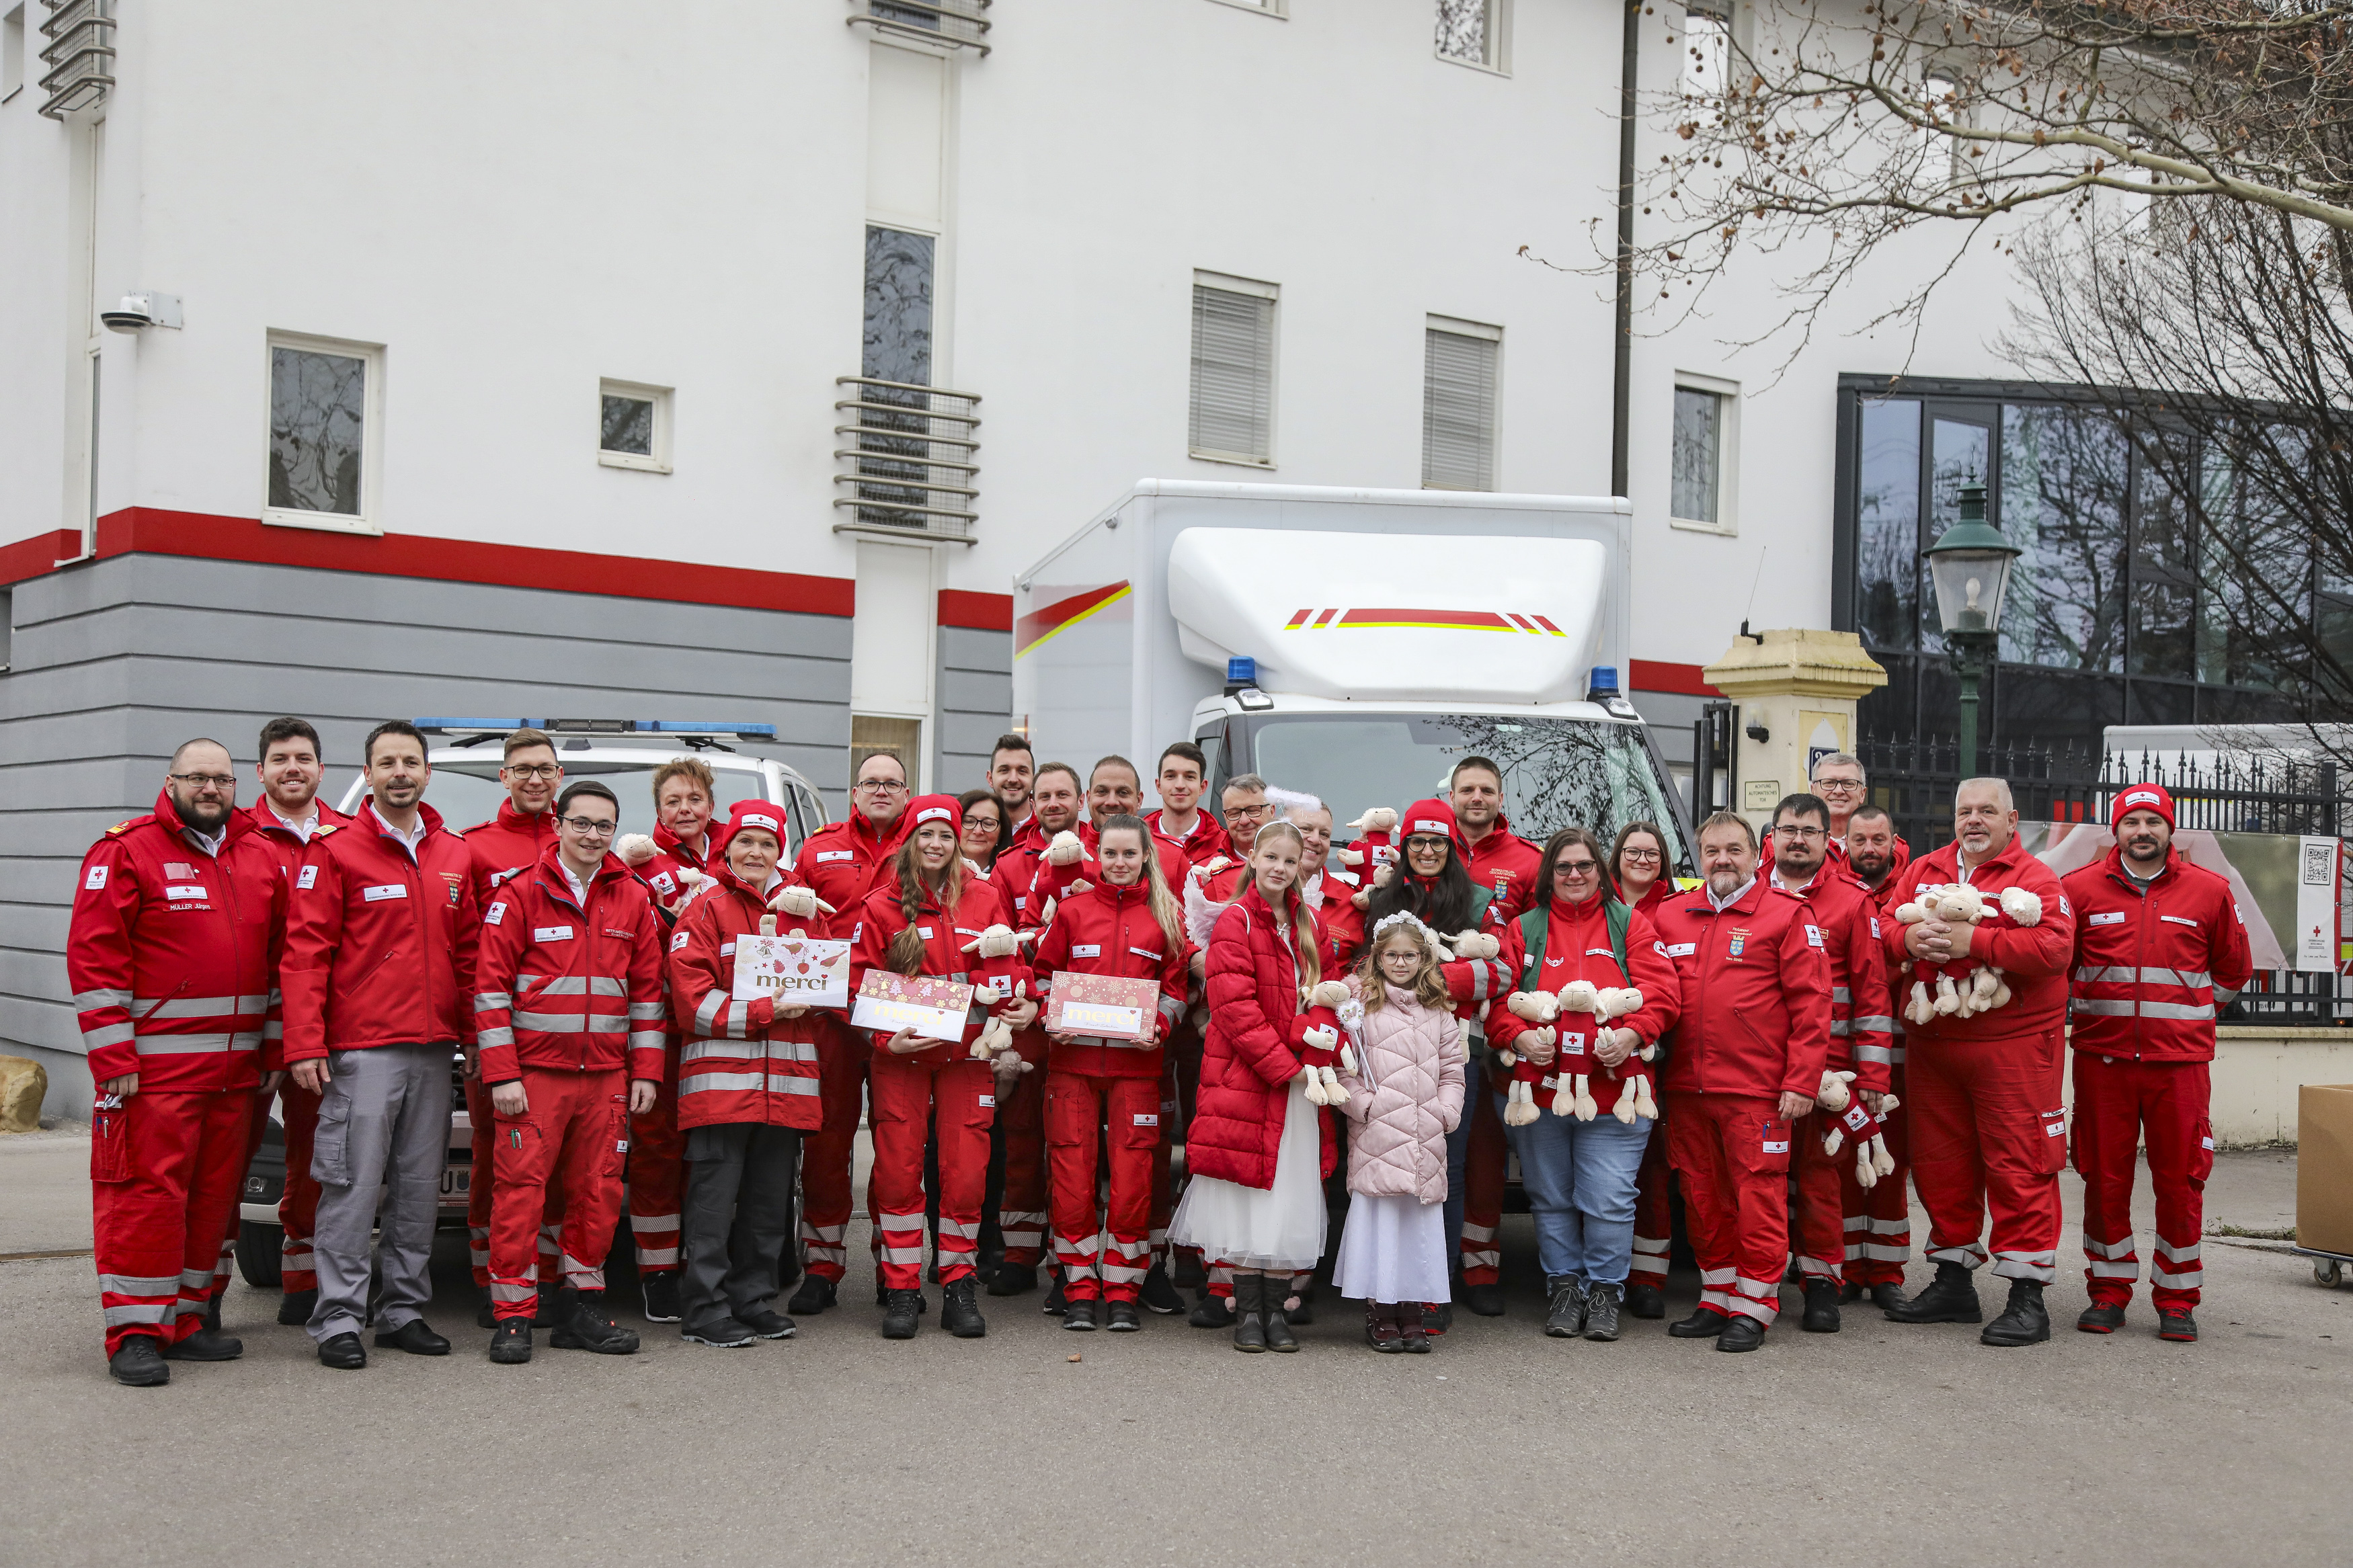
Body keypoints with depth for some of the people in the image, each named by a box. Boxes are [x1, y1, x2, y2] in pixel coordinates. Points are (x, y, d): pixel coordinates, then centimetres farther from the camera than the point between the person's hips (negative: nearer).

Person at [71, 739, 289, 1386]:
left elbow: (279, 958, 18)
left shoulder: (261, 860, 13)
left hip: (237, 1065, 6)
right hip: (153, 1065, -6)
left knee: (213, 1194, 10)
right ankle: (135, 1333, 0)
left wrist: (274, 1050, 12)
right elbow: (93, 956, -9)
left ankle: (183, 1317, 20)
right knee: (148, 1192, -6)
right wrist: (114, 1057, -14)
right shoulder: (127, 852, -4)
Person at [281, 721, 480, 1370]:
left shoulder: (456, 857, 13)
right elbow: (305, 953, -7)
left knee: (420, 1188, 9)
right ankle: (338, 1321, 1)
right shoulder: (339, 853, -2)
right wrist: (305, 1044, -14)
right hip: (362, 1051, -5)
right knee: (353, 1187, -5)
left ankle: (404, 1311, 18)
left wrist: (472, 1035, 12)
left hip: (435, 1049, 5)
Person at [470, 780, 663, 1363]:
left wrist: (645, 1072, 6)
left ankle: (580, 1305, 18)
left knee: (599, 1191, 6)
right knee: (520, 1189, -4)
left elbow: (648, 988, 12)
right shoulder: (520, 893, -1)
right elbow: (491, 987, -4)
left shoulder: (634, 899, 10)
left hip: (607, 1074, 4)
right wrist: (501, 1075, -10)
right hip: (534, 1070, -3)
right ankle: (514, 1315, 3)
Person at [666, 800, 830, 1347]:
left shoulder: (798, 908, 15)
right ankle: (705, 1311, 3)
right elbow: (692, 1000, -9)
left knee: (770, 1201, 10)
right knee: (715, 1200, -3)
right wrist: (765, 1011, -16)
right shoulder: (706, 910, 0)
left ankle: (753, 1301, 20)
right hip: (721, 1077, -5)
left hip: (786, 1082, 5)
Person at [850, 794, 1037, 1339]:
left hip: (966, 1054, 1)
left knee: (966, 1172, 1)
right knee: (898, 1171, 0)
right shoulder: (882, 907, 2)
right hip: (901, 1056, -1)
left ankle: (959, 1286, 12)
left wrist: (1023, 1004, -9)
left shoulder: (984, 899, 6)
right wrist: (887, 1038, -13)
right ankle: (901, 1289, 10)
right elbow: (861, 986, 1)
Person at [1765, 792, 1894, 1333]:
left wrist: (1872, 1074, -5)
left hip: (1826, 1061, -2)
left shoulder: (1853, 901, 3)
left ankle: (1822, 1283, 11)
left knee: (1821, 1169, 1)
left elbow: (1872, 989, 0)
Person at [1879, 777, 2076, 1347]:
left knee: (2018, 1165, -6)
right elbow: (1885, 927, 10)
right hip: (1933, 1042, 5)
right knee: (1940, 1164, 11)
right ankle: (1953, 1283, 24)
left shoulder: (2035, 879, -2)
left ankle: (2028, 1295, 0)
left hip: (2012, 1047, -5)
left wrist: (1974, 941, -21)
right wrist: (1910, 938, -12)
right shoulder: (1922, 872, 14)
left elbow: (2054, 948, -16)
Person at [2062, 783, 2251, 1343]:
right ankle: (2109, 1292, 16)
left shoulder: (2210, 891, 5)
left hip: (2179, 1059, 0)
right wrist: (2065, 1017, 13)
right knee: (2104, 1177, 4)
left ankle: (2177, 1300, 13)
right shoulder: (2080, 888, 3)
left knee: (2181, 1180, 2)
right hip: (2102, 1057, 0)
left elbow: (2233, 970, 18)